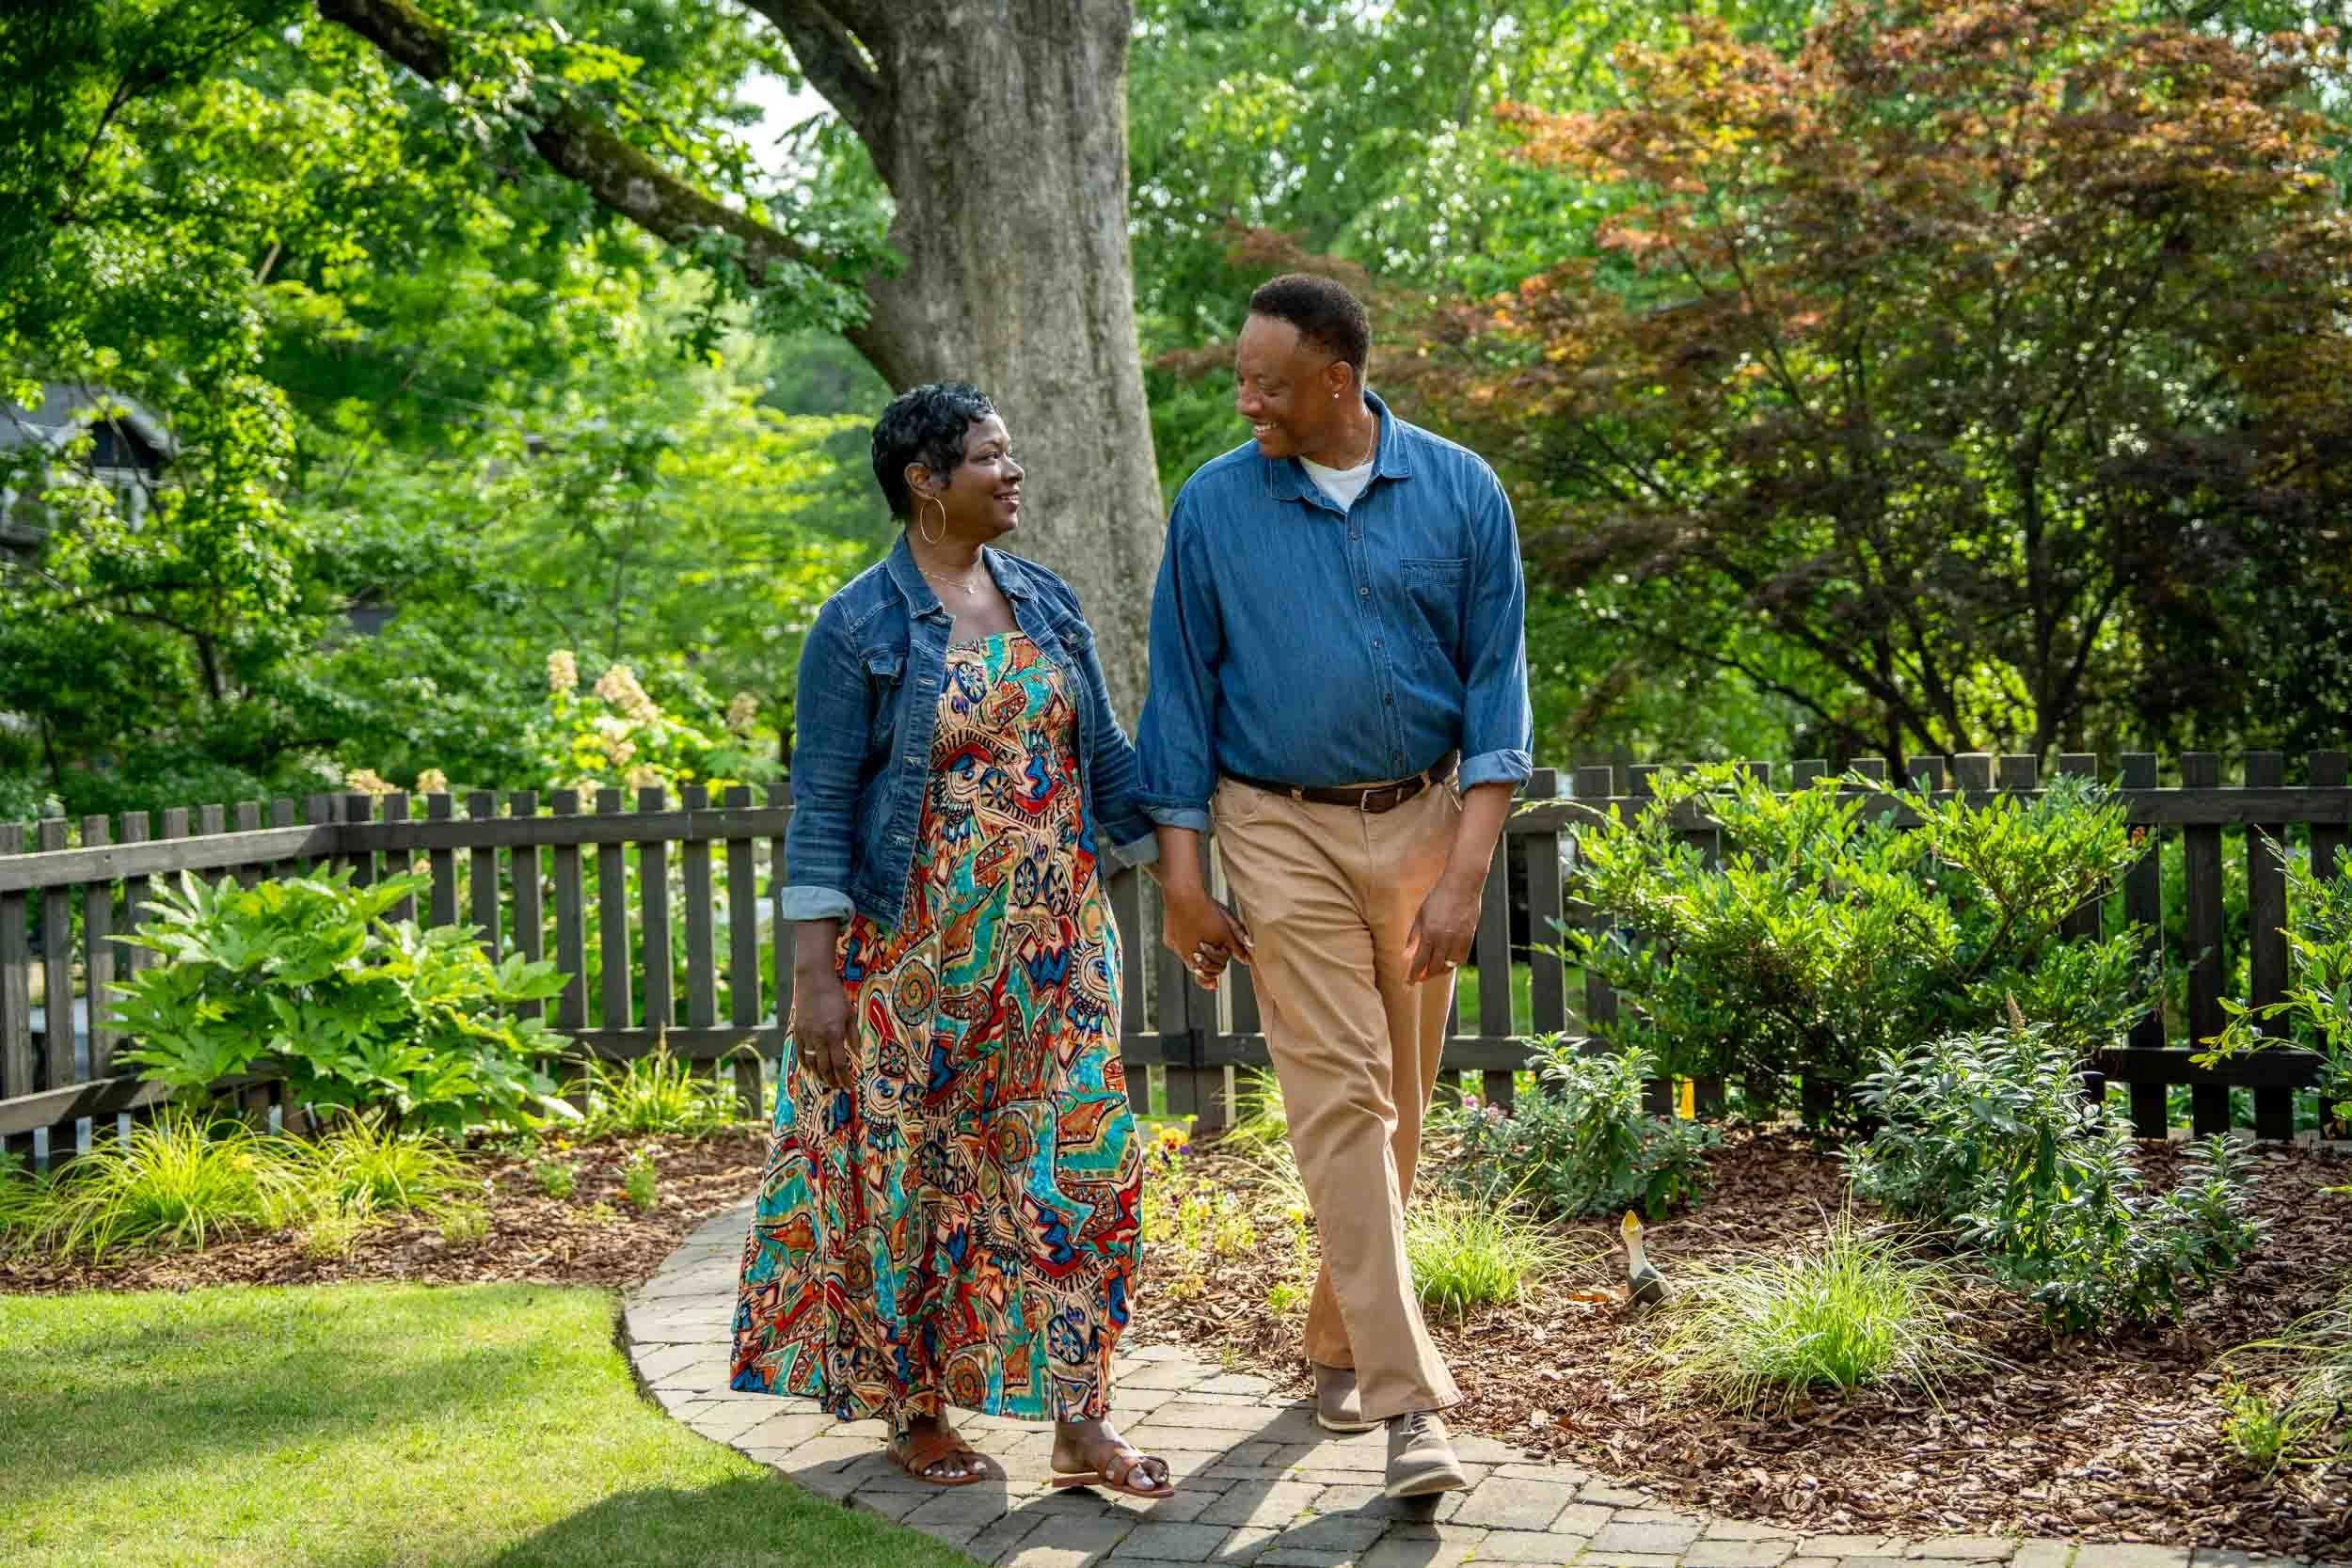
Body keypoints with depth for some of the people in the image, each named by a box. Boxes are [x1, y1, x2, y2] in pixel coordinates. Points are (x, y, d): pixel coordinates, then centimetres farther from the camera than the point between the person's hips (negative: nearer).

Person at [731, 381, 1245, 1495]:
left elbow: (1107, 762, 13)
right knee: (912, 1177, 5)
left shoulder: (1047, 604, 8)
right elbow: (819, 807, -8)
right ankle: (916, 1412, 22)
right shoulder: (858, 627, -7)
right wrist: (814, 974, -13)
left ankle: (1079, 1423, 10)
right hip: (916, 956, -4)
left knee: (1073, 1162, 2)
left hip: (1052, 945, 5)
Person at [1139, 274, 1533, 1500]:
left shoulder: (1459, 492, -2)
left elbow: (1495, 686, -3)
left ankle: (1337, 1341, 28)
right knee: (1339, 1099, -9)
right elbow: (1181, 693, 3)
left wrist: (1466, 876, -10)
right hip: (1283, 833, -1)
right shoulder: (1214, 505, -1)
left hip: (1422, 820, 2)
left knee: (1398, 1104, 10)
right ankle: (1408, 1399, -8)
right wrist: (1179, 874, -2)